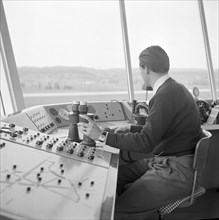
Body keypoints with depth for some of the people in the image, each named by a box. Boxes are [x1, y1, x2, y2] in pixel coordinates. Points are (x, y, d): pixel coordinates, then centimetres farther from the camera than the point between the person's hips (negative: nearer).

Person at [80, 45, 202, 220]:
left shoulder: (167, 95, -21)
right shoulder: (174, 89, 10)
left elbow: (146, 142, -23)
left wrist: (102, 136, -17)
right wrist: (131, 129, 18)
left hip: (177, 172, -10)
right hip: (164, 160, 10)